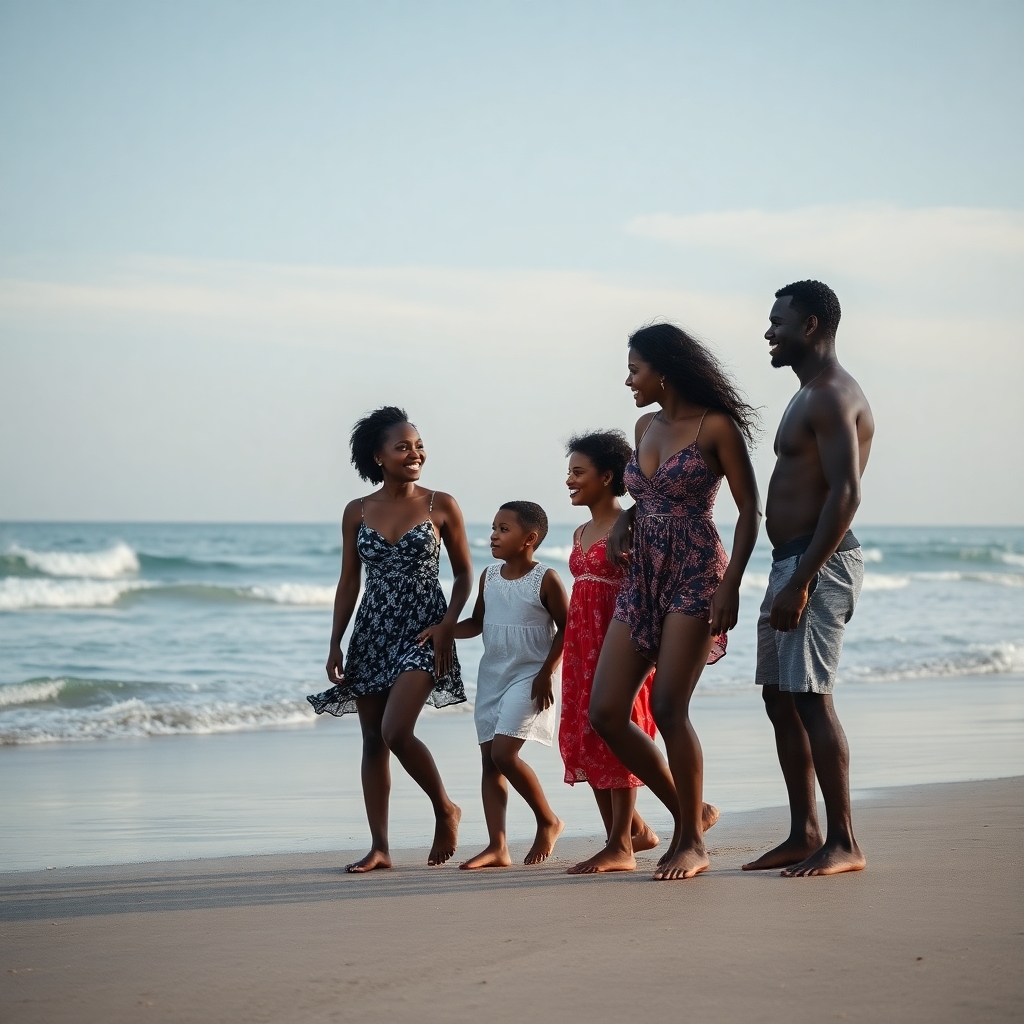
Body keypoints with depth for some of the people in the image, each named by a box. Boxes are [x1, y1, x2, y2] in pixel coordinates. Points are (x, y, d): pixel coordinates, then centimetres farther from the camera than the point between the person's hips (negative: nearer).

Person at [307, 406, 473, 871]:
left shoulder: (441, 506, -2)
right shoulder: (357, 512, 5)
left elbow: (464, 574, 3)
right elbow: (349, 581, 9)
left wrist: (448, 624, -10)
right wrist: (335, 644, 5)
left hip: (422, 633, -4)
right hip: (372, 635, 4)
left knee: (396, 732, -18)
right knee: (373, 741, 4)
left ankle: (445, 809, 5)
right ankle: (379, 846, 9)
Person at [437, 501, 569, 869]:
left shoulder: (545, 580, -11)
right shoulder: (489, 577, 6)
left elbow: (566, 629, -9)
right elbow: (477, 622, 15)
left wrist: (546, 673, -14)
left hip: (529, 678, -7)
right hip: (491, 676, 7)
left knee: (504, 754, -17)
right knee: (489, 759, 4)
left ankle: (548, 820, 5)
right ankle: (497, 846, 7)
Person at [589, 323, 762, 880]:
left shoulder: (716, 427, -6)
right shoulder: (646, 426, 14)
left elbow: (750, 510, -7)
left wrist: (731, 584, -16)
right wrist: (623, 521, 6)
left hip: (696, 576, -7)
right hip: (643, 578, 7)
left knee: (668, 709, -14)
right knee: (605, 713, -2)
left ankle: (693, 843, 1)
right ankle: (686, 811, 14)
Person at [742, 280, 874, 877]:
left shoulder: (834, 397, -13)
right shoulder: (811, 396, 20)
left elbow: (845, 496, -22)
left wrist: (800, 581, -25)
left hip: (820, 562, -11)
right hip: (793, 561, 11)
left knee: (810, 698, -11)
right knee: (780, 698, 11)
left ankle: (843, 844, -7)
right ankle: (805, 834, 16)